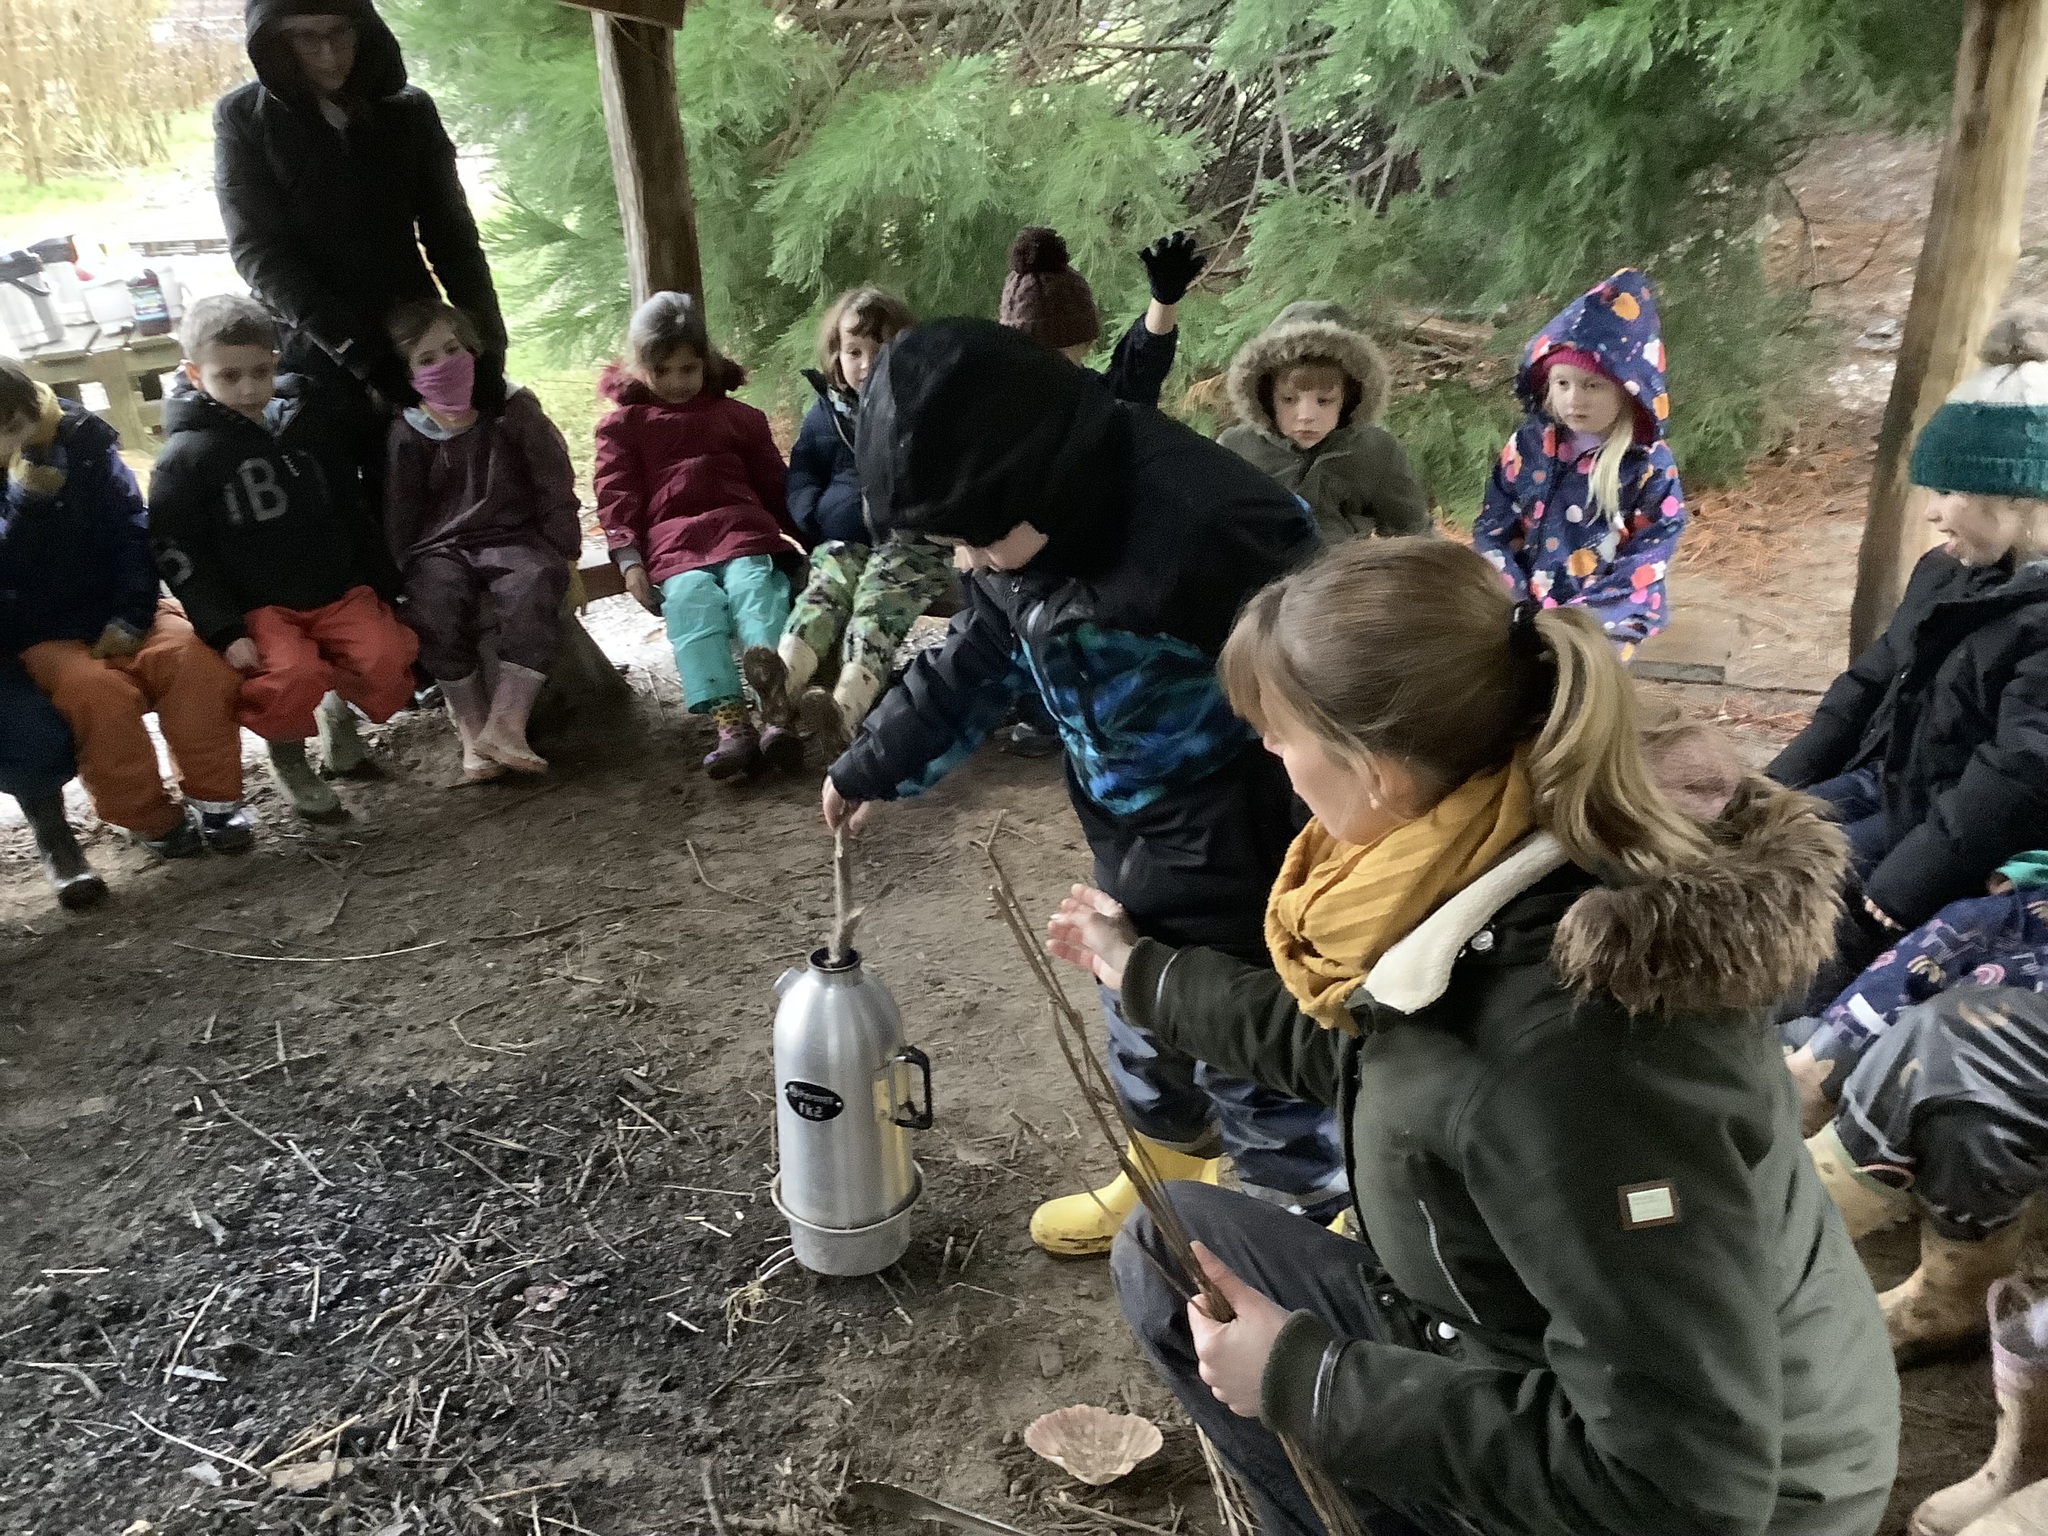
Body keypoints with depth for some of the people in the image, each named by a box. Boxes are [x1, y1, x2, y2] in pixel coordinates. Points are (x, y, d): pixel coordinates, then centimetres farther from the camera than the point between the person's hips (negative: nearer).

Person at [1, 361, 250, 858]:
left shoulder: (82, 444, -2)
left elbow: (134, 529, -2)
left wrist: (131, 617, -12)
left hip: (119, 614, 2)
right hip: (45, 636, -1)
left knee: (192, 656, -29)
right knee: (98, 691, -33)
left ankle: (213, 799, -15)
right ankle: (151, 818, -13)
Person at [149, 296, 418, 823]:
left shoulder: (312, 422, 7)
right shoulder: (186, 457, -5)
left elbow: (352, 509, 16)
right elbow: (178, 556, -7)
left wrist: (375, 581, 9)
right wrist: (224, 630, -16)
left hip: (338, 591, 4)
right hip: (256, 607, -4)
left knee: (387, 658, -23)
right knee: (295, 676, -31)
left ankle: (342, 709, 12)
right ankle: (287, 755, 1)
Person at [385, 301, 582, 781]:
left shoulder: (513, 412, 4)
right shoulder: (408, 436, 7)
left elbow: (555, 490, 5)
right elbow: (399, 517, 10)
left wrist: (563, 559, -2)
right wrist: (406, 577, -2)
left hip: (513, 537, -1)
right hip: (441, 548, 1)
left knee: (535, 586, -35)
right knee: (431, 607, -31)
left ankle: (504, 725, -35)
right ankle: (473, 735, -22)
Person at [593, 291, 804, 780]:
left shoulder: (738, 415, 24)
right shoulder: (623, 423, 20)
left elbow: (773, 482, 25)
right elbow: (617, 496, 10)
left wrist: (793, 533, 11)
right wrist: (629, 559, -4)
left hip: (743, 531, 1)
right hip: (672, 545, -1)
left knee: (760, 603, -29)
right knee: (694, 612, -31)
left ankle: (777, 714, -45)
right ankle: (731, 723, -47)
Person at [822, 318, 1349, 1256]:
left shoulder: (1207, 529, -33)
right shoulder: (1023, 532, -4)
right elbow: (974, 666, 14)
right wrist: (873, 767, 23)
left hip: (1237, 861, -8)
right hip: (1133, 843, 9)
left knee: (1256, 1067, 7)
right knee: (1140, 1035, 26)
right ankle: (1171, 1178, 52)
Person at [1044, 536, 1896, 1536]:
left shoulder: (1570, 1052, -37)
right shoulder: (1514, 862, -10)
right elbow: (1348, 1034, 10)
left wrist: (1300, 1379, -24)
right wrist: (1139, 969, 21)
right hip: (1564, 1385, 8)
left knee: (1170, 1250, -5)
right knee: (1164, 1244, 10)